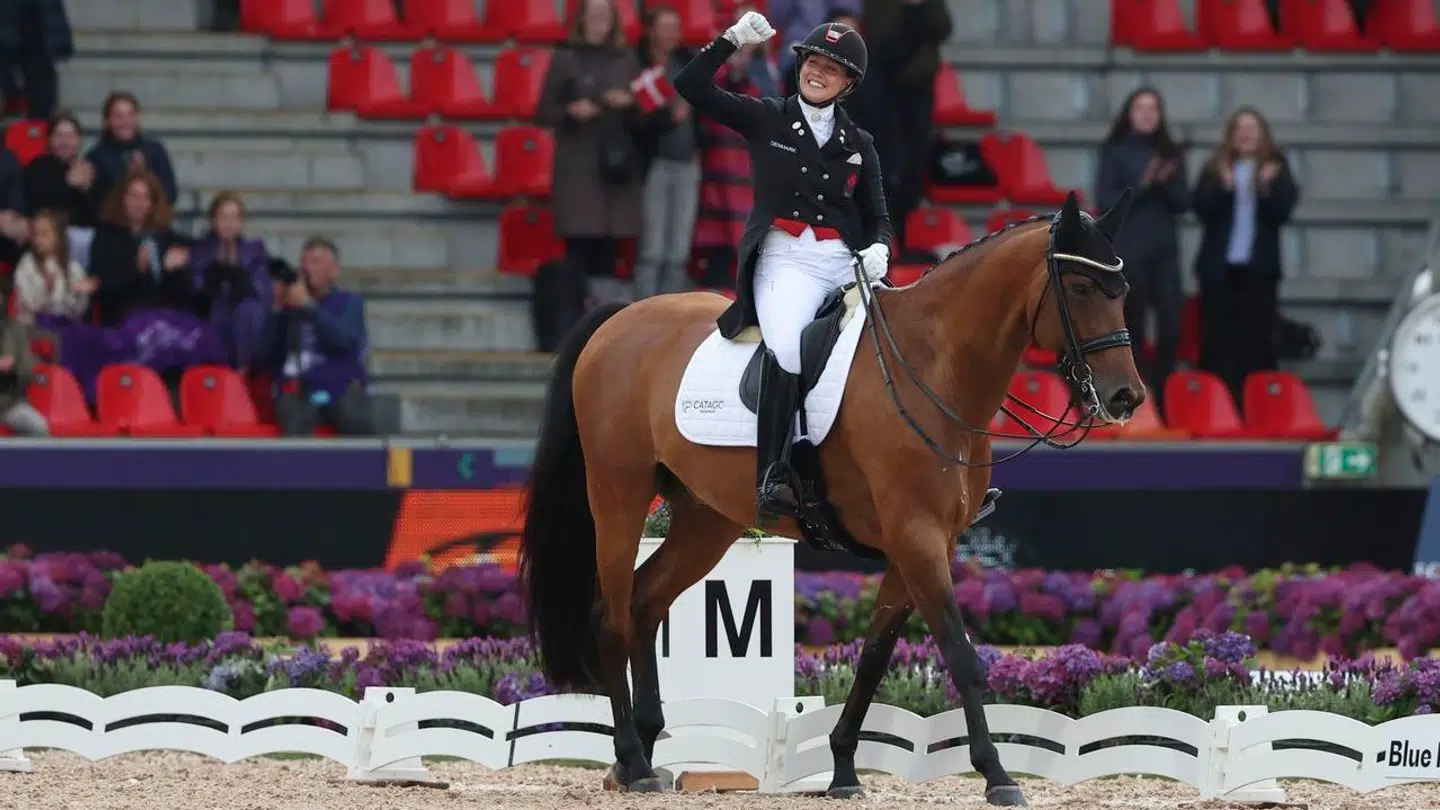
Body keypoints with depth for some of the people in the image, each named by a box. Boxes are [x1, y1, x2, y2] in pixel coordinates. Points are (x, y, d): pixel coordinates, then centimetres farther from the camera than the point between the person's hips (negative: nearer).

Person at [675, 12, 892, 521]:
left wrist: (878, 249, -5)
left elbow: (878, 217, 18)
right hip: (785, 259, -3)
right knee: (787, 349, -32)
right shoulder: (767, 120, 11)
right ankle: (772, 476, -36)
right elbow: (691, 87, 3)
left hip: (846, 264, 4)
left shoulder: (858, 145, 17)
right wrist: (732, 40, -7)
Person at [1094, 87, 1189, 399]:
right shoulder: (1115, 152, 2)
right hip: (1128, 251, -3)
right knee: (1131, 329, -4)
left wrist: (1166, 182, -11)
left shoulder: (1171, 153, 11)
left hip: (1165, 251, 3)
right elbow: (1105, 202, -5)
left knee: (1170, 327, -4)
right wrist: (1141, 186, -17)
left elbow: (1183, 203, 8)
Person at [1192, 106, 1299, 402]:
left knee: (1257, 339, -3)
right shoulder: (1215, 169, 9)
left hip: (1259, 266, -1)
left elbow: (1283, 210, -3)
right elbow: (1202, 207, -2)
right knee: (1218, 340, -2)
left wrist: (1267, 189, -20)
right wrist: (1223, 187, -17)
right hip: (1220, 265, 1)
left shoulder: (1276, 170, 7)